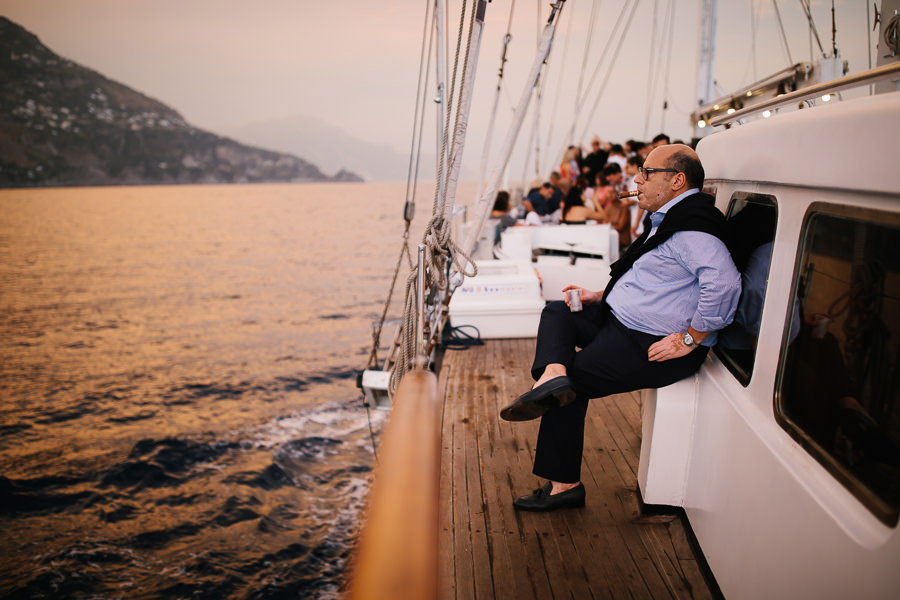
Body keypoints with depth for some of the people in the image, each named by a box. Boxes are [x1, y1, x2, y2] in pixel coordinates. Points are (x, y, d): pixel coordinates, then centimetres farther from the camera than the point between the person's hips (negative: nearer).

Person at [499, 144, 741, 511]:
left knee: (575, 380, -9)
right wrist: (603, 298, 17)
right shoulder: (664, 220, 17)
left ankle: (563, 485, 1)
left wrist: (690, 339, -25)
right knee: (557, 312, 11)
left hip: (653, 347, -11)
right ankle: (553, 373, -17)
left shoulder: (692, 226, -18)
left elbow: (724, 284, -32)